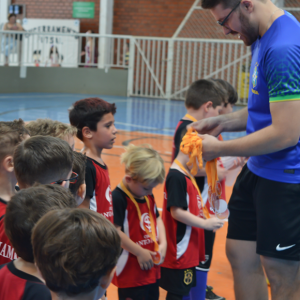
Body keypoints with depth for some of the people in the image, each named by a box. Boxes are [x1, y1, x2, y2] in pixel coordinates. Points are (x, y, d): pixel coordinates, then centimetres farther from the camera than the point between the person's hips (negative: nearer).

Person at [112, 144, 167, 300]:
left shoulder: (148, 196, 7)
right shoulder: (118, 198, -20)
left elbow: (157, 218, 20)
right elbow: (115, 232, -25)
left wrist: (163, 243, 4)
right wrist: (140, 252, -19)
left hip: (152, 268, 9)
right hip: (130, 271, -9)